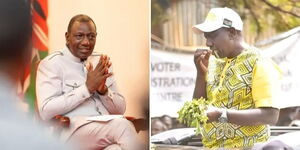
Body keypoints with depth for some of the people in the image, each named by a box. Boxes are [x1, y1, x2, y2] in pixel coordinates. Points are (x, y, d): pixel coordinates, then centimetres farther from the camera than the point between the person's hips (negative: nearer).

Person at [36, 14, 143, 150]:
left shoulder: (100, 63, 20)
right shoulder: (51, 63, 3)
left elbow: (120, 110, 19)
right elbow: (46, 112, -11)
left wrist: (103, 90, -2)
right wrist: (87, 88, -12)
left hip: (106, 128, 4)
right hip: (72, 130, -4)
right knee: (123, 126, -32)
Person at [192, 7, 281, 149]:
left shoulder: (259, 64, -9)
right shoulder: (214, 63, 10)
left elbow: (270, 116, -18)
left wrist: (221, 115, -24)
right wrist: (201, 72, -3)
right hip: (210, 146, 6)